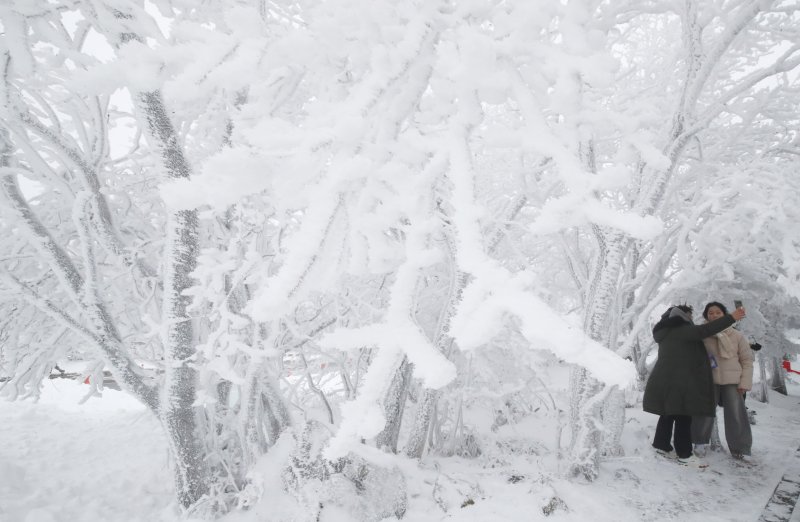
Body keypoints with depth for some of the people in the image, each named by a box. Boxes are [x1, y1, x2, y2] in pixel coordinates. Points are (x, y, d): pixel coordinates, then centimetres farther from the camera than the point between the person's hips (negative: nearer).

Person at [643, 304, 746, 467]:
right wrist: (731, 318, -21)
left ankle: (661, 444, 26)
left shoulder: (666, 332, 19)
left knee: (669, 413, 18)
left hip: (666, 380, 10)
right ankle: (684, 454, 1)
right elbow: (704, 330, -24)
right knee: (683, 417, -4)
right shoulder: (681, 330, -13)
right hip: (678, 382, -10)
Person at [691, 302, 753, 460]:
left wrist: (745, 382, -2)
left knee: (736, 416, 0)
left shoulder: (736, 335, 1)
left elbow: (747, 360, 4)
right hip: (709, 380, 0)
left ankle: (740, 450, 15)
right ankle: (700, 442, 24)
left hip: (732, 381, 0)